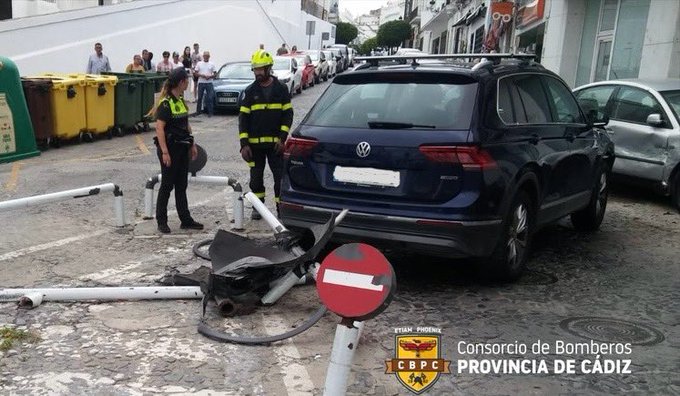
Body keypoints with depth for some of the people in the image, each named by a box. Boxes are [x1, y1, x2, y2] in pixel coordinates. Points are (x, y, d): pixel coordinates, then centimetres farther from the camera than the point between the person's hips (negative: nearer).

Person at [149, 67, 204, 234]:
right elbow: (159, 128, -18)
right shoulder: (165, 103, -15)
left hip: (182, 147, 8)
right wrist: (164, 152, -22)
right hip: (170, 148, -8)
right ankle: (161, 221, 13)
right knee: (167, 185, 2)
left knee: (181, 185, 12)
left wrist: (192, 144, 17)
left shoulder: (181, 101, 11)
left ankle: (186, 220, 18)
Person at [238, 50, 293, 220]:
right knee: (256, 177, 10)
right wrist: (244, 144, -7)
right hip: (255, 143, 1)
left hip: (275, 142, -1)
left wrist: (282, 138, -9)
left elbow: (288, 114, 2)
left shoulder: (281, 89, 2)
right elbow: (243, 118, 1)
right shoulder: (250, 91, 3)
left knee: (280, 177, -3)